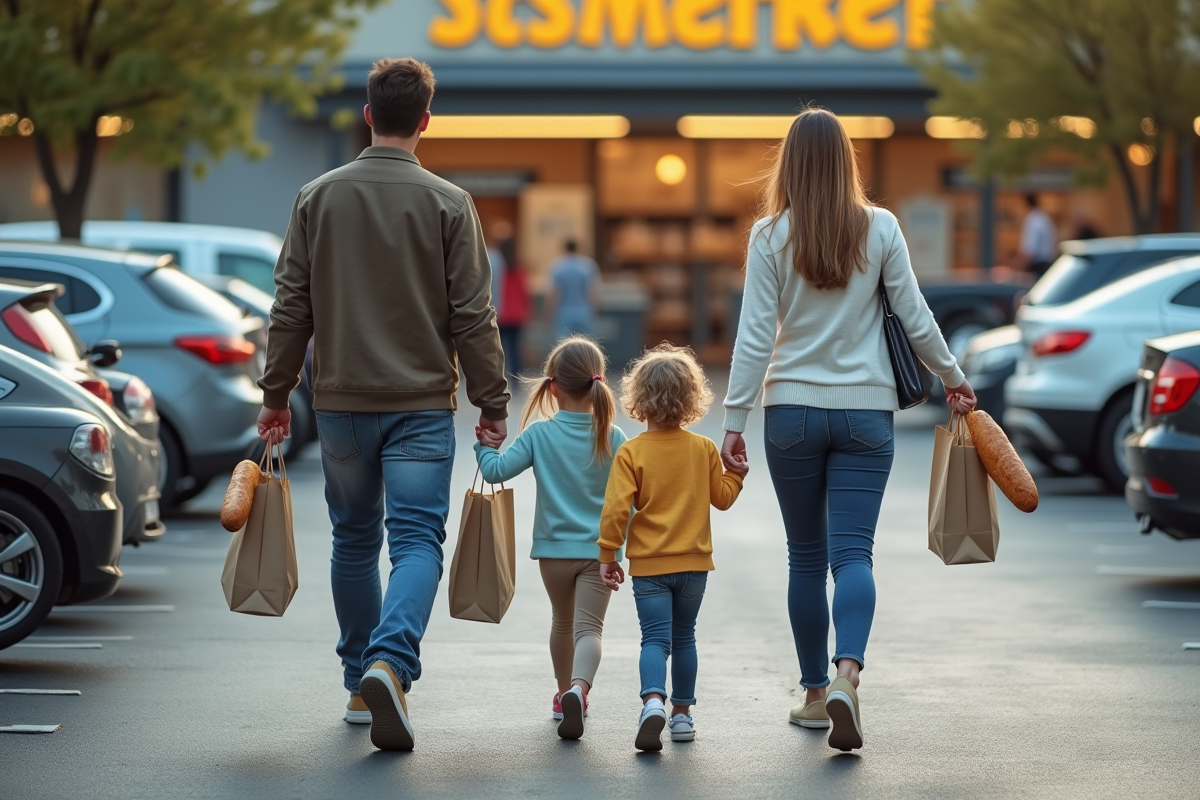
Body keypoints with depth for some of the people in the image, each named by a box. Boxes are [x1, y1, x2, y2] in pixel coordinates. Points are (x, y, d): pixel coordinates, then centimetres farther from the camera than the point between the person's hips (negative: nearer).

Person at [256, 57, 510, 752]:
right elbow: (473, 315, -5)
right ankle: (390, 662, -27)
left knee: (354, 541, 16)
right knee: (417, 539, -4)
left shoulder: (319, 198, 3)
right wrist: (493, 404, 2)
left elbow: (291, 309, 4)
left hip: (341, 402, 3)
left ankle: (360, 687, 23)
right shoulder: (448, 204, -4)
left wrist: (276, 394, 13)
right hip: (422, 403, -3)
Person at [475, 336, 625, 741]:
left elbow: (497, 470, -12)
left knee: (562, 622, 21)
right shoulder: (612, 438, -6)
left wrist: (485, 446, 7)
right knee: (589, 627, -7)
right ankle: (579, 687, -34)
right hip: (599, 549, -1)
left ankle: (565, 693, 36)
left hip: (554, 548, 1)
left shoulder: (539, 434, -8)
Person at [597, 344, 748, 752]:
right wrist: (736, 473, 26)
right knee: (683, 638, 17)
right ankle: (682, 713, 22)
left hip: (649, 565, -3)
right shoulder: (704, 449, 0)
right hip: (694, 563, 3)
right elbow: (722, 497, 9)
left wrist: (608, 554, -5)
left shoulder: (631, 452, -10)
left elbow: (617, 508, -14)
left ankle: (653, 700, -29)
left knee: (655, 639, -4)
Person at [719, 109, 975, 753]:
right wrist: (953, 378, 17)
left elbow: (755, 336, -6)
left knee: (806, 555, 12)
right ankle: (847, 674, -26)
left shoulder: (771, 235, -5)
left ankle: (815, 691, 19)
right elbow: (915, 318, 2)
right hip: (866, 410, 0)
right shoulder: (880, 228, -1)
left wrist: (734, 420, -3)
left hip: (793, 410, 0)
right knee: (852, 551, -3)